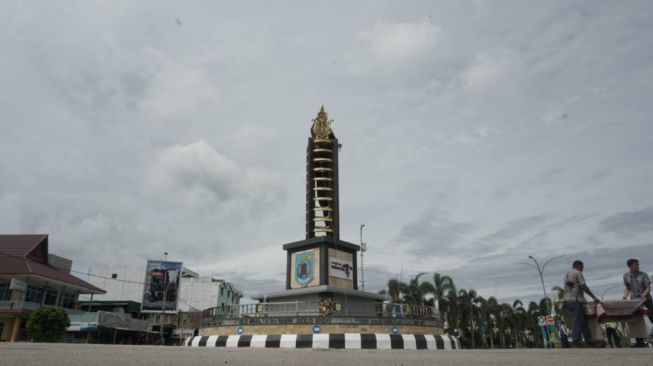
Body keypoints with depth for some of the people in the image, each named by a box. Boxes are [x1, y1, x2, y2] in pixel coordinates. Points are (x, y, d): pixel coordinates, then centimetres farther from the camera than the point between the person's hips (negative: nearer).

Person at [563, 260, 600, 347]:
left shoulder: (567, 274, 20)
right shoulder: (578, 273, -4)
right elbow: (583, 287, -11)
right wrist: (594, 297, -6)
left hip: (567, 300, 8)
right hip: (575, 301, -8)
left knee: (583, 320, 13)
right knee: (577, 320, -5)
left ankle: (588, 339, 14)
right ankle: (576, 341, -4)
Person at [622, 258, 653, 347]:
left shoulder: (643, 275, -7)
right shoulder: (626, 276, 2)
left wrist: (644, 295, -28)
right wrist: (625, 297, -4)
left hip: (646, 299, -3)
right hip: (634, 300, 3)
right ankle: (639, 341, 9)